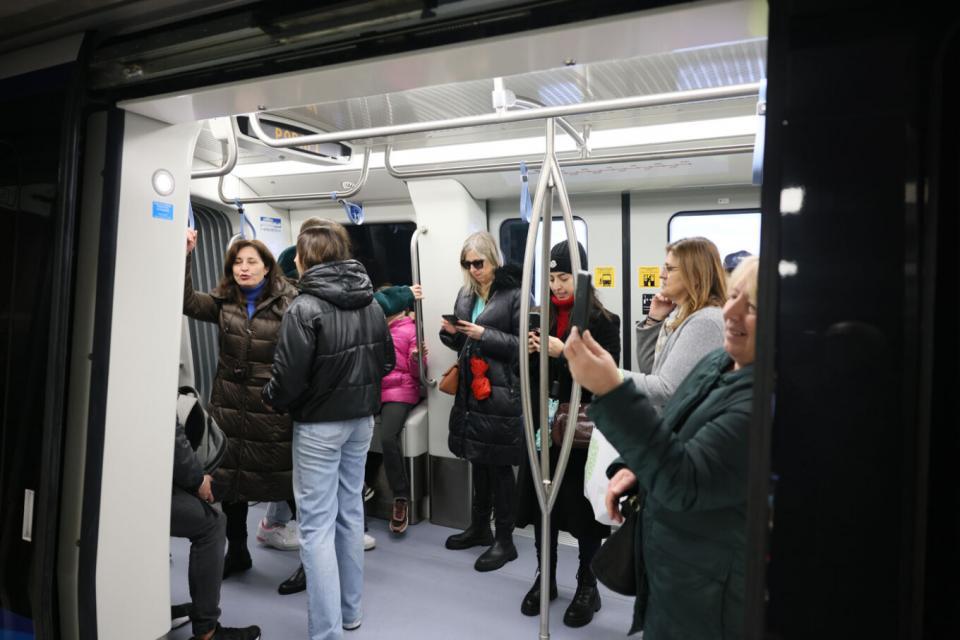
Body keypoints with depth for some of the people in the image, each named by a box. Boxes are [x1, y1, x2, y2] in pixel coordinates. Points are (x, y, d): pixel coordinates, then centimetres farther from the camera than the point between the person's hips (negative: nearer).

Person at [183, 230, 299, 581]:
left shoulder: (288, 302, -8)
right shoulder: (224, 301, 8)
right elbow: (188, 301, -4)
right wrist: (184, 255, -11)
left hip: (273, 408, -5)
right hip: (230, 405, 5)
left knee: (288, 481, 3)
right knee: (229, 479, 15)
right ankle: (237, 552, 36)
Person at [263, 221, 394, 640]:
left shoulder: (304, 308, -17)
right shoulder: (370, 303, 4)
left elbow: (289, 376, -17)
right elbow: (386, 361, 10)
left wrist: (272, 400, 2)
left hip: (319, 425, -7)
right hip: (361, 419, 7)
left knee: (317, 525, 1)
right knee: (350, 513, 17)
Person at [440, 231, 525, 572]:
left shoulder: (515, 294, -9)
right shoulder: (466, 294, 12)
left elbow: (524, 344, -12)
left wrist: (485, 334, -19)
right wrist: (450, 333, -3)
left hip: (501, 394, -7)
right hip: (471, 390, 7)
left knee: (499, 466, 2)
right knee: (478, 461, 17)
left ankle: (504, 540, 17)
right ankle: (479, 527, 33)